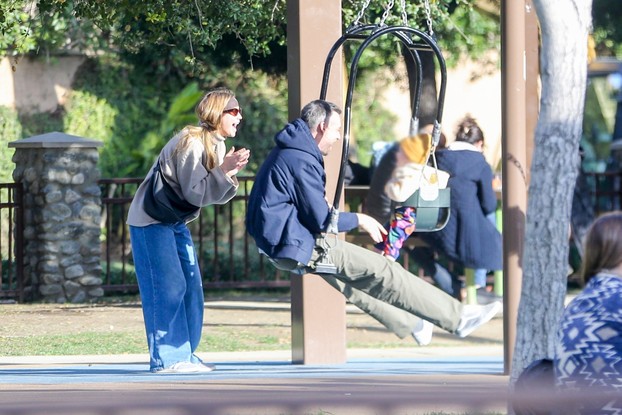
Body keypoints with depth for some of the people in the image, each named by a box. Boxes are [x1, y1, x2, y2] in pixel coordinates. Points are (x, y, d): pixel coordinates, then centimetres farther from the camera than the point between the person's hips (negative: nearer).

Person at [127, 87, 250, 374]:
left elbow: (216, 196, 6)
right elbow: (195, 193, -24)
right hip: (151, 221, -10)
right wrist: (223, 171, -24)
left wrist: (231, 174, -12)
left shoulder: (216, 146, 8)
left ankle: (184, 355, 12)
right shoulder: (191, 143, -21)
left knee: (190, 287, 7)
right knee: (168, 287, -12)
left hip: (176, 222, 10)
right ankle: (166, 358, -11)